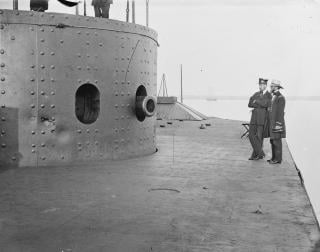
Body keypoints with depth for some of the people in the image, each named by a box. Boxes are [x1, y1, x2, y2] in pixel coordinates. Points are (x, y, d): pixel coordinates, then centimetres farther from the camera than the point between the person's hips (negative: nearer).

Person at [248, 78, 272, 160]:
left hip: (263, 119, -5)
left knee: (259, 137, -2)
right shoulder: (256, 94, 13)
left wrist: (256, 101, -9)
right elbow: (249, 104, 1)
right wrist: (260, 105, -11)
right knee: (251, 135, 0)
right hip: (254, 118, 5)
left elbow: (266, 104, -20)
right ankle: (260, 153, 8)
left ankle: (255, 155, 8)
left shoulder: (269, 95, -2)